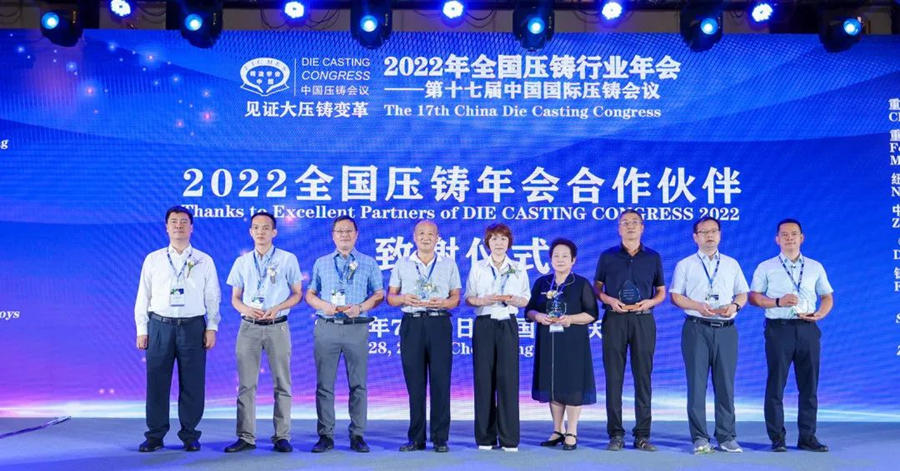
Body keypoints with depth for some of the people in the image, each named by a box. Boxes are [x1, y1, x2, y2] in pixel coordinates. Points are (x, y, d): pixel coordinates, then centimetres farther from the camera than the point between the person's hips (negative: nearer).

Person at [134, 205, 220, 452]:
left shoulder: (204, 261, 8)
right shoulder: (153, 260, 10)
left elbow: (213, 297, 7)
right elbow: (143, 297, 10)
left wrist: (211, 327, -2)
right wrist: (142, 330, 3)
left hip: (193, 327, -1)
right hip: (160, 326, 1)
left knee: (192, 384, 1)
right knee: (157, 382, 3)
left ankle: (189, 435, 13)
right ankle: (155, 435, 14)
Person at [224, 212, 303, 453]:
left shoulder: (288, 259, 2)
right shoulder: (242, 262, 11)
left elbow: (297, 294, 4)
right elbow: (235, 298, 13)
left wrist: (277, 308, -13)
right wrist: (246, 309, -9)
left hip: (277, 327, -2)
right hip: (249, 327, 2)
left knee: (282, 383, 1)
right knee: (246, 384, 3)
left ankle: (282, 436, 8)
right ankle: (246, 437, 10)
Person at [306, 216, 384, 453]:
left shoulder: (368, 263, 10)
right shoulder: (321, 263, 14)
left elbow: (379, 294, 6)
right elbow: (309, 294, 13)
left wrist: (360, 307, -11)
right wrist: (325, 306, -7)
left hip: (356, 329, -1)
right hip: (326, 328, 1)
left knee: (358, 384, 1)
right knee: (324, 384, 1)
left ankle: (357, 435, 9)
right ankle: (325, 435, 9)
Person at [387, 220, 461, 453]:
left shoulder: (449, 264, 12)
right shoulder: (402, 264, 13)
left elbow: (456, 298, 9)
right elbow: (390, 297, 10)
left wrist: (443, 303, -12)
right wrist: (404, 299, -11)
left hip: (439, 323, -1)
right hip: (412, 324, 1)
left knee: (440, 381, -3)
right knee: (414, 382, 2)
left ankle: (440, 438, 4)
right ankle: (416, 438, 10)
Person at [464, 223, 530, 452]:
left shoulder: (518, 269, 11)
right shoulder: (477, 267, 9)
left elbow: (525, 300, 11)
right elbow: (468, 298, 6)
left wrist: (513, 300, -10)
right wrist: (484, 300, -13)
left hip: (508, 324, 0)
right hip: (484, 324, 0)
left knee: (508, 377, -5)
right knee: (484, 378, -2)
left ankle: (509, 439, 1)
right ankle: (485, 437, 7)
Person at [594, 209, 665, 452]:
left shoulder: (653, 257, 10)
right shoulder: (607, 256, 8)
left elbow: (661, 292, 14)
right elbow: (596, 288, 10)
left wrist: (650, 302, -7)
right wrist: (610, 300, -9)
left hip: (643, 320, 1)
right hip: (614, 320, -1)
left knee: (643, 376, 1)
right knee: (613, 377, -1)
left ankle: (642, 435, 8)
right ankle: (616, 434, 6)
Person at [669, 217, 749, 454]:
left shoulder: (732, 264, 17)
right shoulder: (685, 265, 10)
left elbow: (743, 293, 16)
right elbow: (675, 296, 3)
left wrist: (735, 305, -6)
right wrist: (698, 306, -13)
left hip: (726, 329, 2)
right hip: (697, 329, -2)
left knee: (725, 384, 2)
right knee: (697, 383, -2)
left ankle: (727, 437, 10)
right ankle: (699, 438, 2)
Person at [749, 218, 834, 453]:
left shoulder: (815, 267, 14)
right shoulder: (766, 267, 6)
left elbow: (827, 297, 15)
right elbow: (754, 297, 1)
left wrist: (820, 314, -4)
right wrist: (778, 302, -15)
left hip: (807, 329, 3)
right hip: (779, 328, -2)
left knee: (809, 385, 5)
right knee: (775, 385, -1)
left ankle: (807, 437, 14)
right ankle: (777, 438, 7)